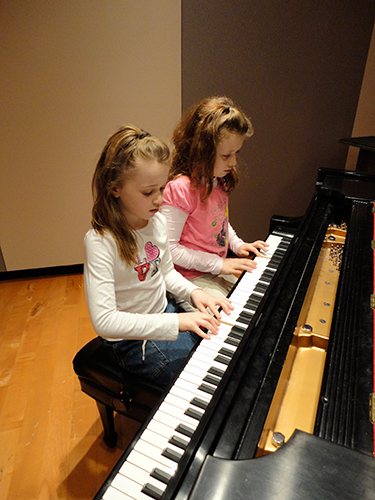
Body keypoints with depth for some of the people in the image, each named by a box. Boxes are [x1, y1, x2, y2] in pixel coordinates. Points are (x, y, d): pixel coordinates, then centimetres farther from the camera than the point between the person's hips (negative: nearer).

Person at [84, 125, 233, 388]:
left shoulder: (158, 221, -7)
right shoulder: (100, 241, -27)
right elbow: (104, 321, -32)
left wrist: (194, 291, -10)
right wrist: (176, 322, -34)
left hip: (165, 312, 7)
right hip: (132, 340, -6)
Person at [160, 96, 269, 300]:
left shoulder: (218, 180, 3)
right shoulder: (181, 189, -25)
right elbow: (168, 248, -24)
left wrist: (238, 245, 4)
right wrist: (218, 264, -21)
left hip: (222, 267, 9)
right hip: (192, 278, -8)